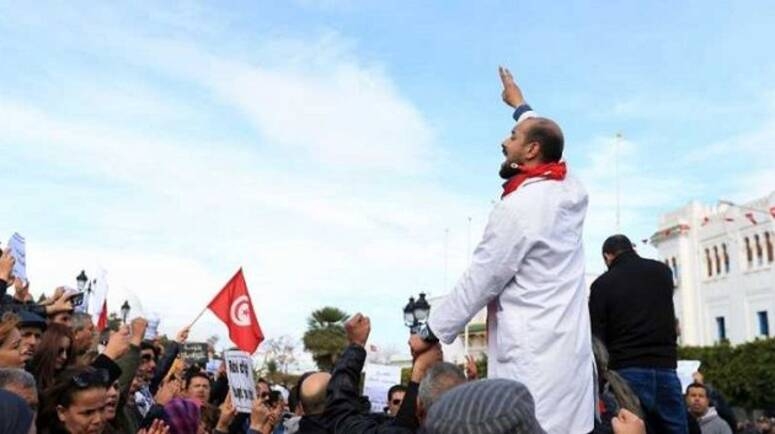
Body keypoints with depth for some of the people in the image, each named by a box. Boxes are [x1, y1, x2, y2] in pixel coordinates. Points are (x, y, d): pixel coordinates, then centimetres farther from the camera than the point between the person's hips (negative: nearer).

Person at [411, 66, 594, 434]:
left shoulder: (518, 207, -13)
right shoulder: (571, 191, 9)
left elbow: (478, 282, -8)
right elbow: (543, 137, 31)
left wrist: (430, 332, 3)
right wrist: (520, 105, 47)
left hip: (532, 359, -8)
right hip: (571, 355, 8)